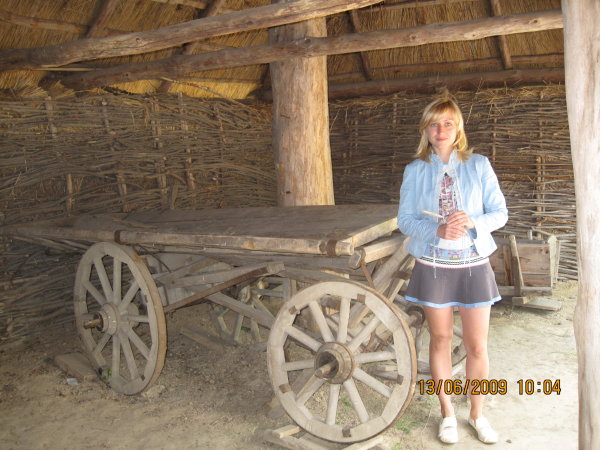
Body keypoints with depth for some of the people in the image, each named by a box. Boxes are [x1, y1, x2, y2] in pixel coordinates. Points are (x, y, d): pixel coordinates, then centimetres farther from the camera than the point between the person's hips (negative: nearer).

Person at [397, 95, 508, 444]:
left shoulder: (479, 165, -1)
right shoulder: (415, 171, 0)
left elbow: (500, 213, 0)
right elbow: (405, 219, -2)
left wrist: (473, 222, -20)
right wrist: (438, 231, -20)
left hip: (474, 265, 0)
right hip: (433, 265, 0)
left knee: (477, 345, 7)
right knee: (440, 340, 11)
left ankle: (478, 414, 29)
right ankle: (448, 414, 29)